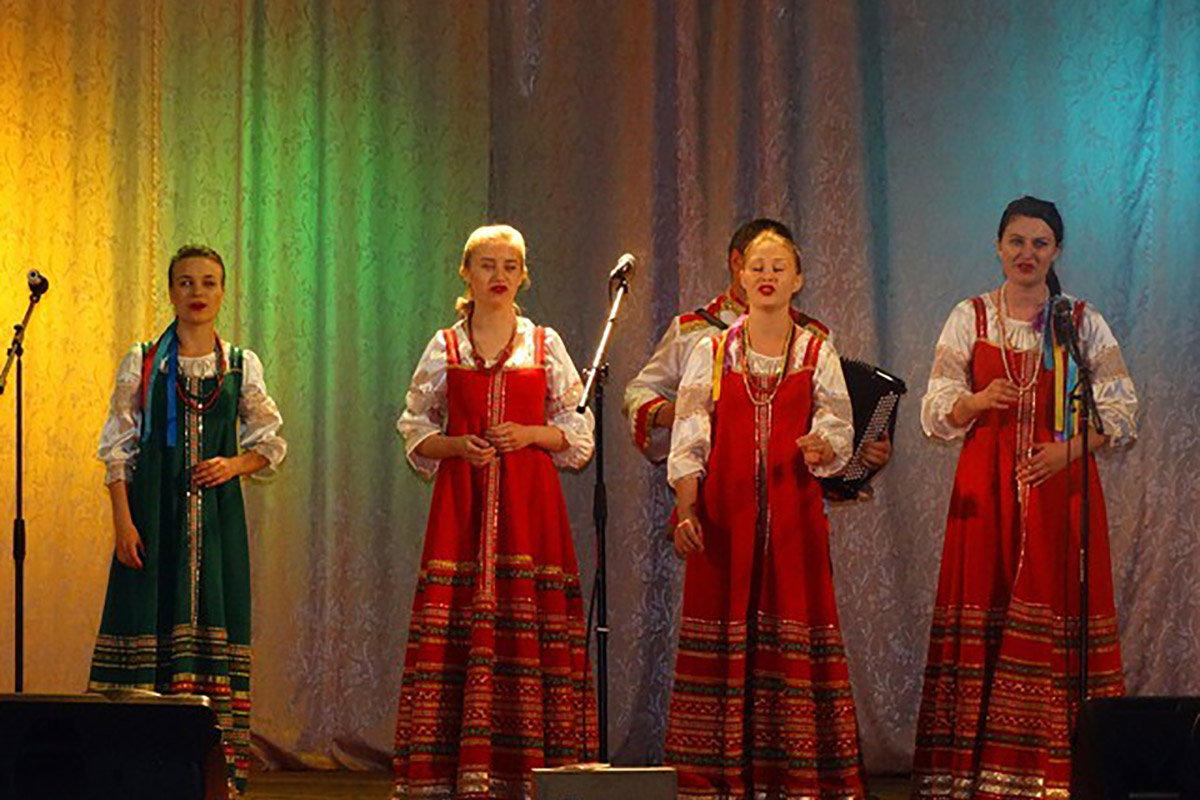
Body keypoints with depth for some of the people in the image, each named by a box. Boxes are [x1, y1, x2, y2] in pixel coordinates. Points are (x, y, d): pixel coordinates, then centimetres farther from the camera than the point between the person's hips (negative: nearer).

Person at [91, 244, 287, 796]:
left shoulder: (242, 367, 9)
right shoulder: (142, 363, 4)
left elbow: (271, 443, 14)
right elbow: (118, 448, 2)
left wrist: (235, 464, -7)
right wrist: (123, 520, -8)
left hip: (216, 509, 2)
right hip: (156, 508, -2)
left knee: (216, 621, -3)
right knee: (151, 616, -7)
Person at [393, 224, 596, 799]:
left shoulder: (545, 345, 9)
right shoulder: (444, 348, 10)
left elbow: (578, 429, 10)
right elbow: (415, 429, 12)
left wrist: (530, 434, -7)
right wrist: (456, 445, -6)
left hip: (528, 499, 0)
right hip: (463, 501, 0)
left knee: (527, 618, -7)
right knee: (455, 621, -8)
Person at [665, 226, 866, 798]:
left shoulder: (817, 355, 9)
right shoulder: (712, 353, 8)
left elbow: (839, 430, 2)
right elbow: (688, 438, 4)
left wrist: (821, 448, -21)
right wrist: (685, 509, -7)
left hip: (792, 512, 0)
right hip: (724, 512, 0)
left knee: (795, 630, -4)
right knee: (724, 630, -3)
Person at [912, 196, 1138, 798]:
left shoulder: (1084, 324, 7)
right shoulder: (970, 318, 8)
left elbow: (1120, 409, 4)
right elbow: (936, 411, 5)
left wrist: (1071, 448, -12)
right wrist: (979, 400, -15)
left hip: (1061, 486, 0)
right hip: (986, 489, 0)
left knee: (1058, 618, -7)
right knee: (983, 619, -5)